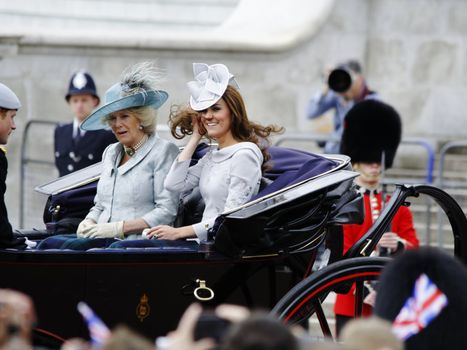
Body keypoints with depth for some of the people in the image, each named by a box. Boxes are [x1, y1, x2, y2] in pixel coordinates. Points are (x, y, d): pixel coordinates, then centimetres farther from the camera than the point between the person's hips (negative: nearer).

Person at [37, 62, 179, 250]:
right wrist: (89, 222, 4)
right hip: (102, 240, 7)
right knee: (49, 243, -24)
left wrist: (119, 228, -15)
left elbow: (167, 212, -9)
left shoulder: (163, 151, 0)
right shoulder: (110, 153, 24)